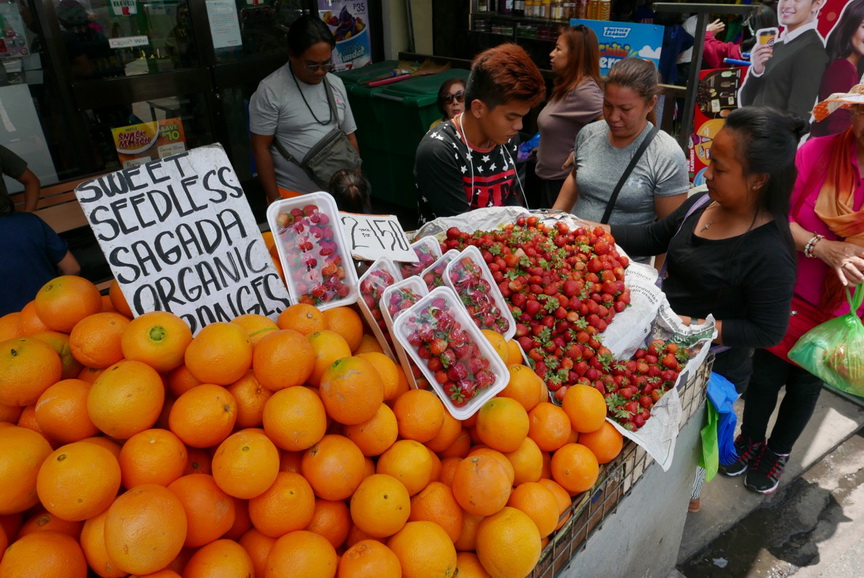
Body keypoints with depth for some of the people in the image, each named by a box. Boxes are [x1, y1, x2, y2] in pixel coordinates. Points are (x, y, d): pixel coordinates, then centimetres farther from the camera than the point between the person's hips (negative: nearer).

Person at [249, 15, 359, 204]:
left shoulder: (336, 84, 5)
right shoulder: (270, 90, -10)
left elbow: (350, 137, 10)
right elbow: (261, 148, -9)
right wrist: (275, 200, -11)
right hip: (293, 195, -4)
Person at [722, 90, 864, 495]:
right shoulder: (818, 151, -14)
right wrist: (821, 248, -26)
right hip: (785, 298, -1)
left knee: (805, 387, 20)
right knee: (765, 375, 17)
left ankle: (778, 451, 46)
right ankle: (751, 438, 45)